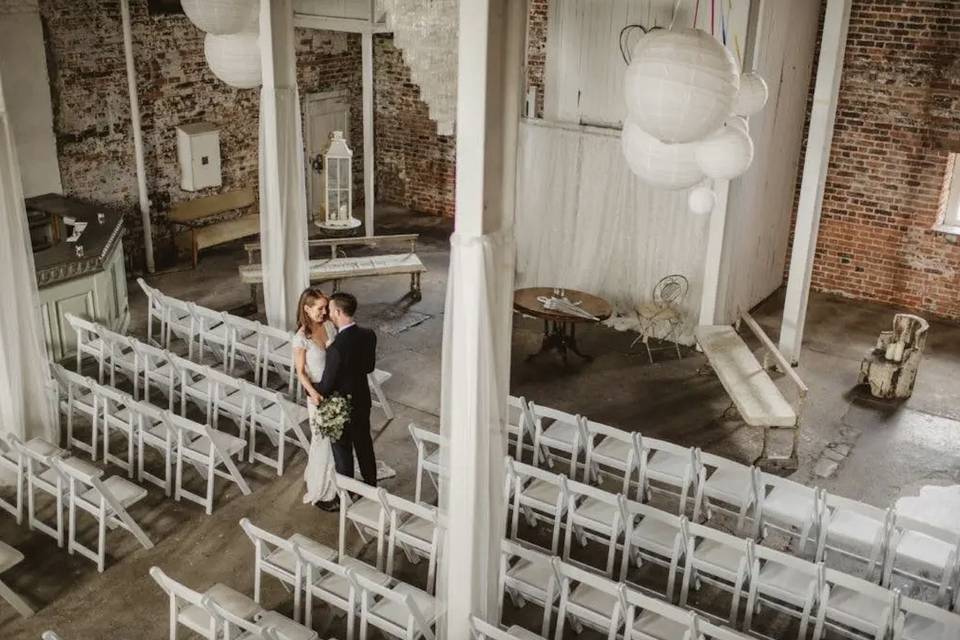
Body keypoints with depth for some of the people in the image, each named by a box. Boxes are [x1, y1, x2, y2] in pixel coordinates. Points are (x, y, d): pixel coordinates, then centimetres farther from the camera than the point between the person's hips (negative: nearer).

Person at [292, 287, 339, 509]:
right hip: (318, 393, -6)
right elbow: (301, 372, -14)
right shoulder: (301, 338, -18)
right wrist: (313, 393, -27)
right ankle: (321, 492, 20)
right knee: (324, 441, 4)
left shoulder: (329, 326, -2)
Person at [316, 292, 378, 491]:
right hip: (362, 400, 7)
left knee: (343, 452, 12)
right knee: (364, 445, 24)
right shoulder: (369, 335, -11)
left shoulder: (337, 347, -32)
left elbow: (326, 386, -22)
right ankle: (371, 488, 40)